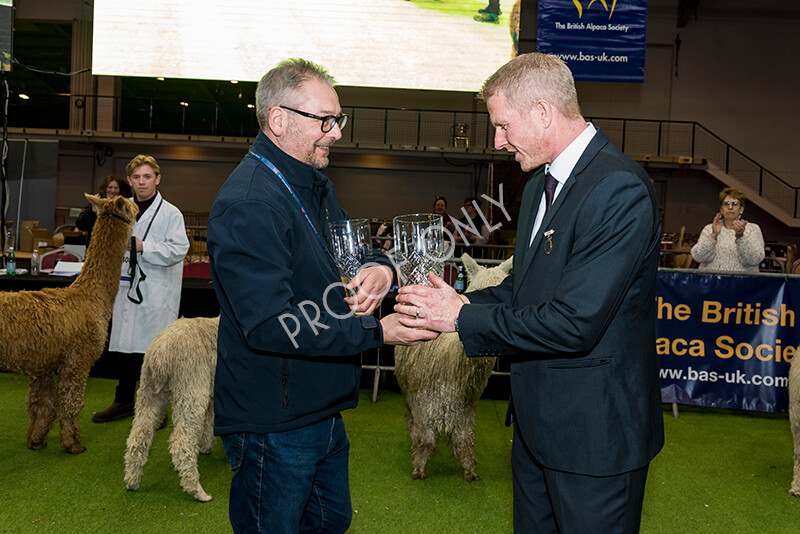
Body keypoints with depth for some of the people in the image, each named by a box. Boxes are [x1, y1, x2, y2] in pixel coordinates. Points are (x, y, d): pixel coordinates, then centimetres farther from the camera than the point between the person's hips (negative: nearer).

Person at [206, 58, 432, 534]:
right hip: (272, 427, -10)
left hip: (324, 413, 10)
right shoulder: (247, 205, -23)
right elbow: (271, 326, -30)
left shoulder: (315, 186, 10)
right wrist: (376, 332, -29)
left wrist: (380, 268, -8)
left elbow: (353, 249, 18)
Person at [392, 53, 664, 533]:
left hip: (595, 429, -9)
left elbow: (574, 322, -27)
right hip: (538, 421, 9)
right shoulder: (541, 183, 10)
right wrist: (462, 302, -5)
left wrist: (462, 318, -18)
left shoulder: (620, 190, -23)